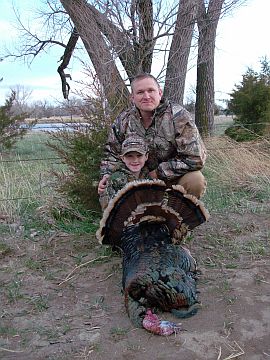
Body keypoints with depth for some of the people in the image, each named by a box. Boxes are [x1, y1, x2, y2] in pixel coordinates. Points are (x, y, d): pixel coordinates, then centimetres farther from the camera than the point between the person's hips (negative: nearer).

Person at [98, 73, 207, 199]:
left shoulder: (179, 116, -17)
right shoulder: (123, 120, -3)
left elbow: (195, 158, -22)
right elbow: (112, 153, 10)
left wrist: (158, 173, -20)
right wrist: (107, 174, -10)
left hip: (174, 177, -3)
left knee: (196, 180, -32)